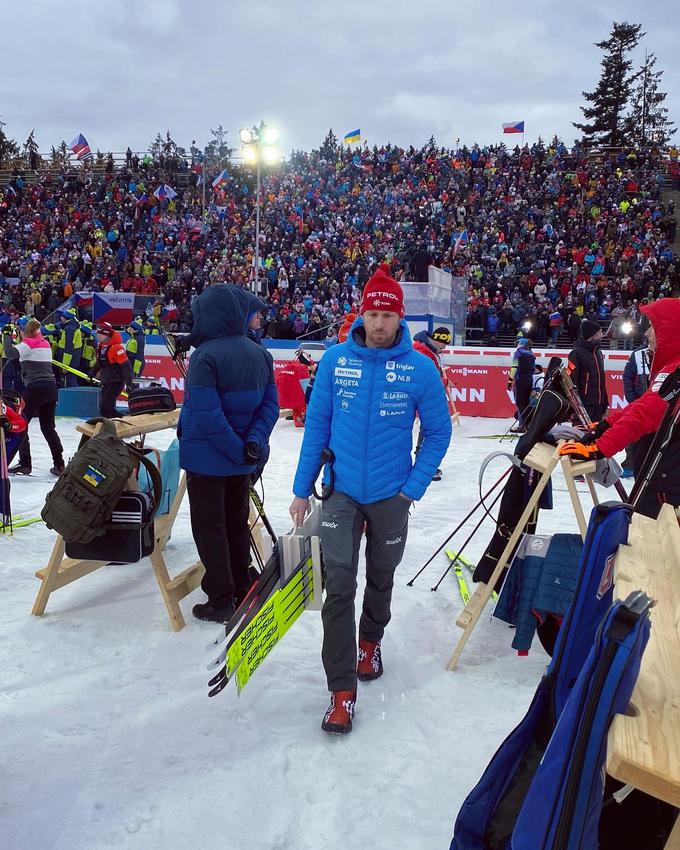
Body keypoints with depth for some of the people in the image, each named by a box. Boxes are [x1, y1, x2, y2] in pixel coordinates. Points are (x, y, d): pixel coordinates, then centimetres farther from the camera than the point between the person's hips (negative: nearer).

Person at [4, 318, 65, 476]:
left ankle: (25, 464, 4)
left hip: (36, 388, -7)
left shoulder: (28, 343, -5)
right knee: (48, 427, 15)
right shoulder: (45, 343, 18)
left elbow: (11, 354, -19)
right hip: (51, 387, 7)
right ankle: (59, 464, 12)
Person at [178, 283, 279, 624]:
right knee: (237, 523, 20)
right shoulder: (260, 354, 0)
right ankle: (242, 593, 30)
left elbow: (206, 415, -25)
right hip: (242, 462, 6)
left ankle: (220, 602, 13)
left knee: (209, 528, 7)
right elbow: (270, 405, -1)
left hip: (207, 458, -6)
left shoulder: (205, 355, -19)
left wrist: (239, 450, -17)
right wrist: (253, 443, -9)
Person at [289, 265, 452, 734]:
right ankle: (342, 689, 3)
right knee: (339, 586, -7)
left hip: (390, 496, 1)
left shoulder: (420, 368, -10)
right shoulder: (335, 360, -7)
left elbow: (438, 431, 0)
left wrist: (414, 486, -7)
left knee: (381, 580, 19)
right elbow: (316, 426, 0)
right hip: (341, 492, 0)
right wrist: (302, 489, 1)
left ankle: (370, 641, 46)